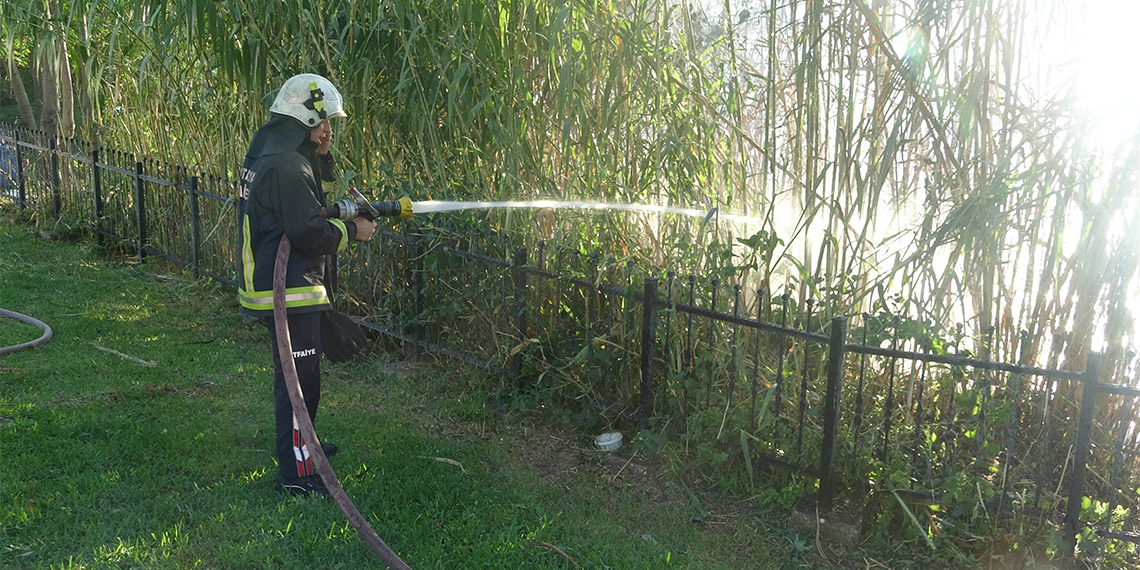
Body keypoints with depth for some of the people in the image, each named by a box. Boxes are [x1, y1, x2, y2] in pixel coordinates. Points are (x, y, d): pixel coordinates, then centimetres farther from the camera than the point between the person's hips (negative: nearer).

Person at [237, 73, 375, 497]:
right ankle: (295, 474, 3)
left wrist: (323, 157, 4)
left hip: (269, 283, 11)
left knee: (298, 371, 25)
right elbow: (311, 235, -23)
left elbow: (309, 203, 16)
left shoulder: (267, 152, 12)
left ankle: (297, 442, 42)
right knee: (300, 380, -4)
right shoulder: (287, 167, -22)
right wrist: (352, 231, -8)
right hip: (288, 291, -11)